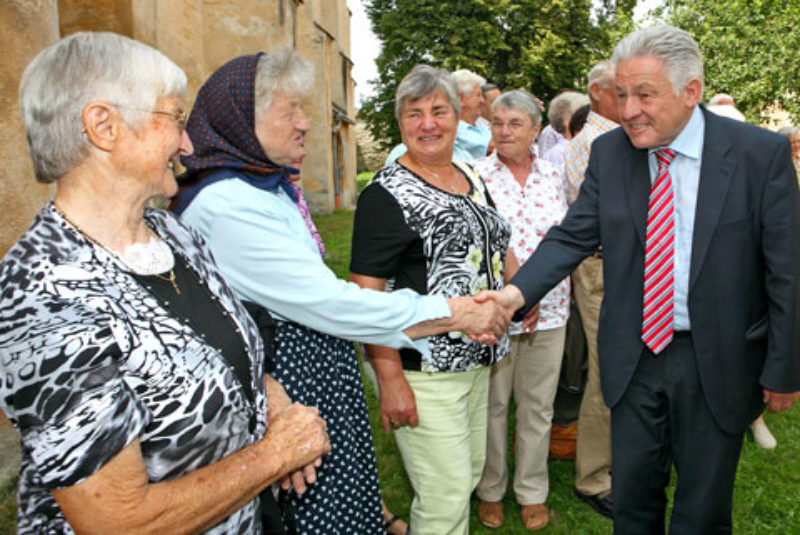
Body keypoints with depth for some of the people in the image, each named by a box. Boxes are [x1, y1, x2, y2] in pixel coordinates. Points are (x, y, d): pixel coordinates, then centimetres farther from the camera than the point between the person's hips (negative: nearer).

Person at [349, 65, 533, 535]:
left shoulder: (473, 179, 11)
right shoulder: (386, 194, -12)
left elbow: (497, 245, 24)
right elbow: (366, 294, -16)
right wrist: (390, 380, -20)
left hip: (478, 358, 8)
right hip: (423, 370, -7)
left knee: (470, 475, 20)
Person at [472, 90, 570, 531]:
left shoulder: (552, 175, 6)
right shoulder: (474, 175, -5)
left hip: (548, 308, 3)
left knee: (538, 406, 14)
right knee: (491, 404, 12)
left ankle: (532, 491, 34)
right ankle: (490, 490, 34)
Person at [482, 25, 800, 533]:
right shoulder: (609, 152, -3)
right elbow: (572, 237, -6)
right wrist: (515, 292, -23)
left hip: (718, 364, -2)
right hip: (635, 358, 2)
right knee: (633, 494, 18)